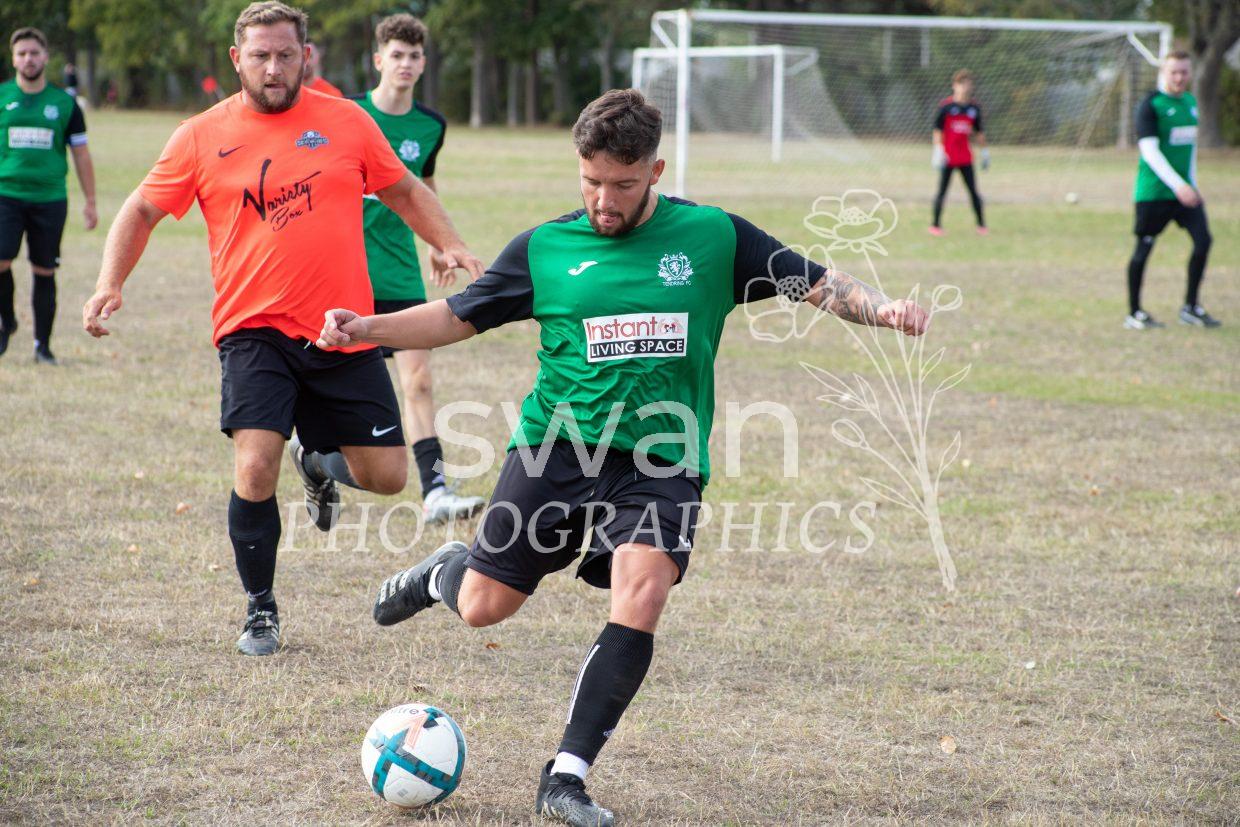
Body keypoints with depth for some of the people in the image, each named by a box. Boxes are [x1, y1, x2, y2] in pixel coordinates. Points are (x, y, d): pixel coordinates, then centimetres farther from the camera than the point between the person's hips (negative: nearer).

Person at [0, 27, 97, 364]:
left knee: (44, 272, 2)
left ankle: (43, 345, 13)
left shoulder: (64, 103, 6)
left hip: (50, 199, 1)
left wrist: (90, 202, 8)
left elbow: (81, 155, 11)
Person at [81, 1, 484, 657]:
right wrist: (110, 283, -6)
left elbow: (404, 191, 16)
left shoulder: (346, 121, 5)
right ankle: (260, 612, 4)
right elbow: (141, 210, 8)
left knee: (386, 475, 1)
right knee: (255, 468, -18)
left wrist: (449, 245, 0)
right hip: (254, 331, -2)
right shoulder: (202, 137, 1)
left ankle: (318, 461, 38)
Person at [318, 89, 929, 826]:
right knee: (484, 607, 1)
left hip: (662, 462, -1)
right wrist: (364, 329, -6)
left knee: (641, 601, -22)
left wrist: (879, 309, -15)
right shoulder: (545, 248, 3)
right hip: (556, 447, 1)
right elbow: (456, 318, 8)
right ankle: (443, 573, 40)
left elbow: (816, 284, 4)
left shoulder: (713, 237, 1)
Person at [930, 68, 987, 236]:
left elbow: (978, 132, 17)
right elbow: (937, 130, -5)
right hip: (948, 156, -3)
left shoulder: (974, 107, 7)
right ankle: (936, 225, 7)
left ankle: (981, 225, 7)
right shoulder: (946, 106, -6)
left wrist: (985, 151, 16)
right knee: (942, 190, 0)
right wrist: (938, 151, -12)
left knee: (973, 190, 1)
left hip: (965, 157, 3)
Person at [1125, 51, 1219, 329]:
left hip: (1184, 189, 6)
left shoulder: (1191, 102, 11)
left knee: (1203, 241, -4)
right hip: (1153, 190, -6)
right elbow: (1149, 150, -19)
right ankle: (1134, 314, 11)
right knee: (1144, 248, 0)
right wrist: (1178, 185, -27)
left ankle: (1191, 308, 10)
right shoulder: (1150, 105, -11)